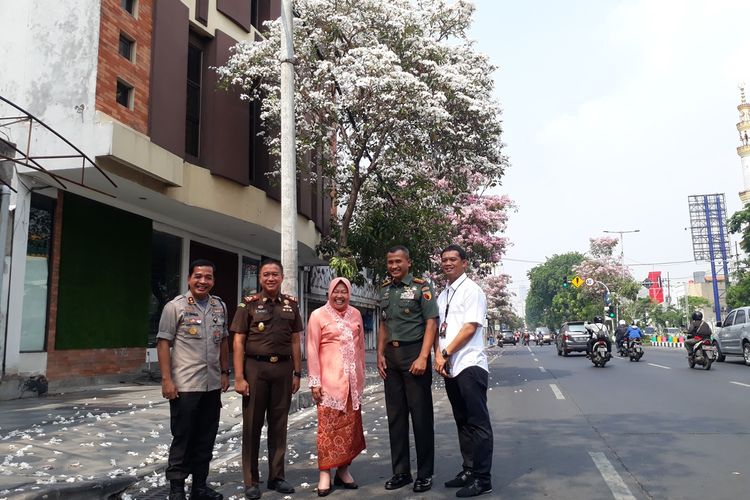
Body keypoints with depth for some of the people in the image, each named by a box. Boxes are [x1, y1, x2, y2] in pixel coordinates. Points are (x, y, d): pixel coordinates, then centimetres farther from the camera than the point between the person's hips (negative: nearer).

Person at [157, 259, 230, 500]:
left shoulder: (220, 306, 9)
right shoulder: (175, 306, -6)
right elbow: (163, 343, -7)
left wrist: (225, 372, 13)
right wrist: (166, 379, -13)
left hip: (213, 386, 5)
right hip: (185, 386, -5)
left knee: (206, 439, 13)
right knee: (182, 439, 4)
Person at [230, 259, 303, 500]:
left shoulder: (291, 304, 9)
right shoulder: (249, 304, 0)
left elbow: (295, 341, 11)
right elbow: (238, 342, -3)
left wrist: (297, 373, 6)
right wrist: (239, 377, -9)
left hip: (283, 368, 3)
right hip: (255, 367, -2)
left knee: (279, 424, 10)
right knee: (252, 425, 4)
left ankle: (276, 477, 22)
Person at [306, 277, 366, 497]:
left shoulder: (355, 314, 10)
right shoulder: (318, 315, -2)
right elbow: (312, 350, -4)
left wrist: (361, 375, 13)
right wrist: (315, 381, -9)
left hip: (352, 379, 4)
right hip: (329, 379, -4)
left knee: (350, 424, 8)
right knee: (328, 425, -3)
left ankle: (343, 470, 19)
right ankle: (325, 473, 5)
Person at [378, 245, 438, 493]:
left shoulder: (421, 286, -5)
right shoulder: (385, 289, 12)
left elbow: (431, 323, -10)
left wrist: (422, 358, -18)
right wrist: (380, 354, 8)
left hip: (414, 353, -6)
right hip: (391, 356, 6)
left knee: (421, 414, 1)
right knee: (395, 415, 10)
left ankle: (425, 473, 12)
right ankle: (400, 471, 21)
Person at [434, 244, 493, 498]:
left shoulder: (472, 290, -6)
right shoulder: (442, 295, 16)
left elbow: (470, 328, -13)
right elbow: (438, 329, 14)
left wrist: (446, 354, -11)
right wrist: (438, 356, -2)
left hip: (470, 365, -8)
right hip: (450, 367, 8)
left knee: (477, 422, -3)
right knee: (462, 421, 14)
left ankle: (482, 479, 3)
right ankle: (468, 470, 24)